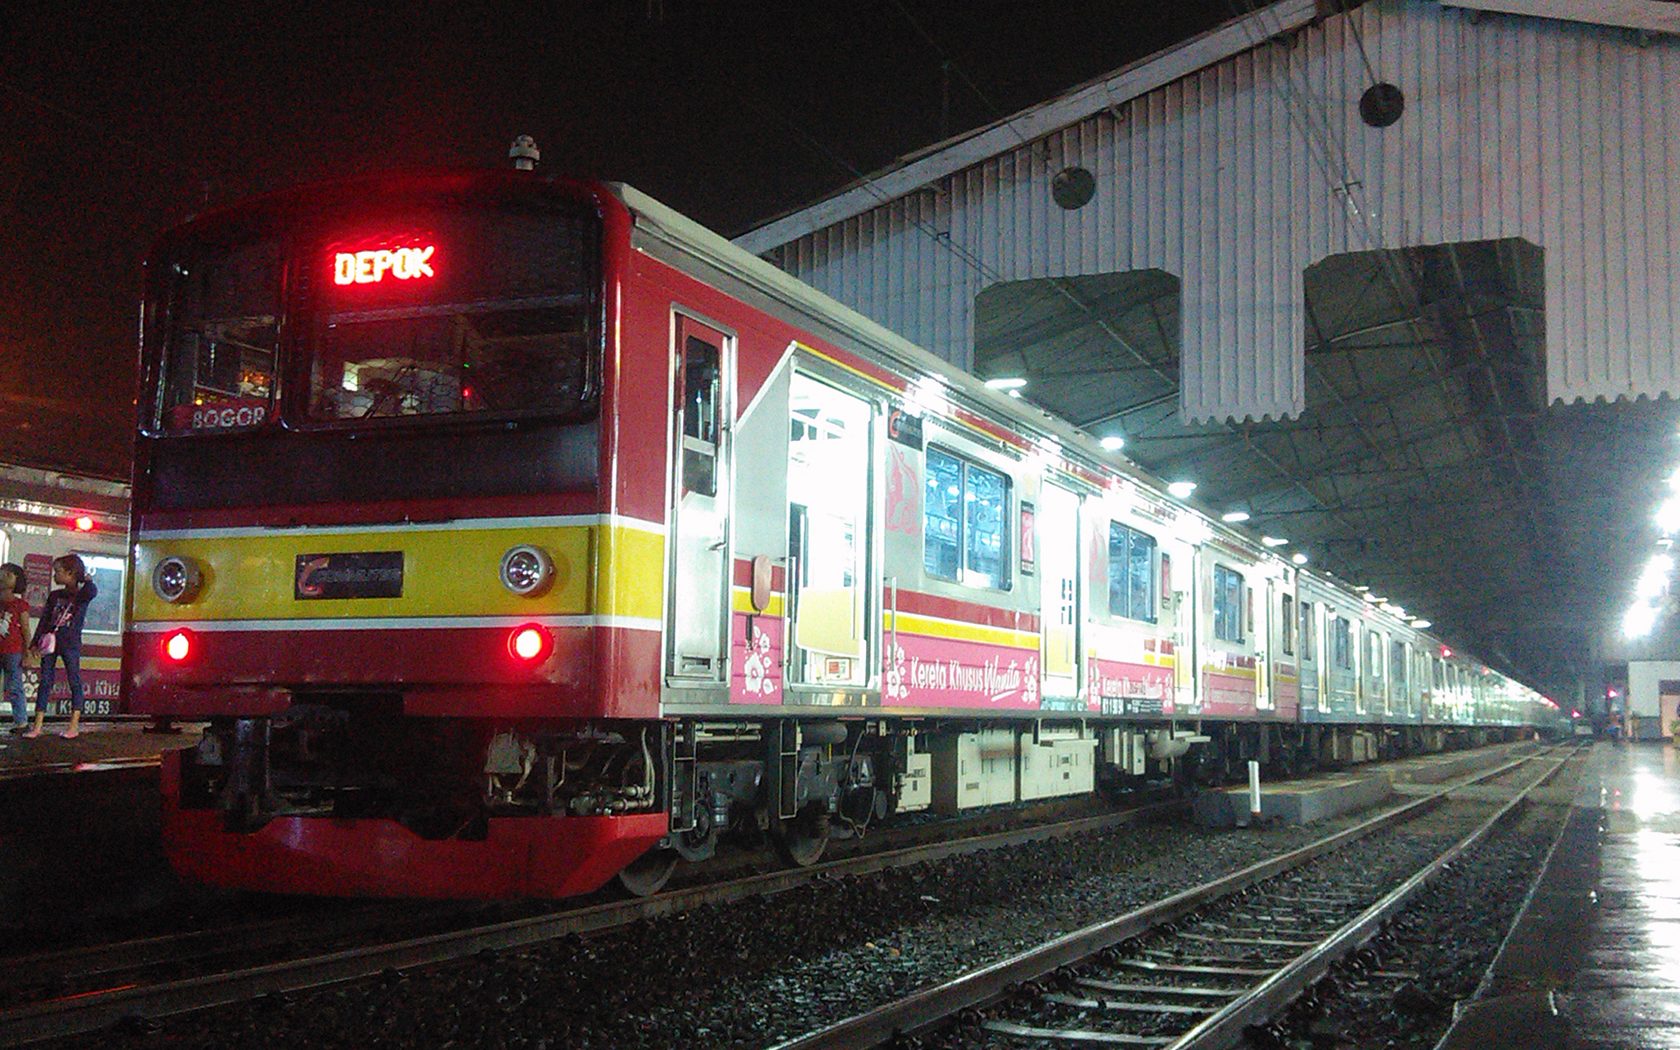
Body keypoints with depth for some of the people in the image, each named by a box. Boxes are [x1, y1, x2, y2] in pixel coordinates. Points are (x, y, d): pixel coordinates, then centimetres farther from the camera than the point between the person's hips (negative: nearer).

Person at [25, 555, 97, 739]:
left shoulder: (81, 594, -1)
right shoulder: (55, 596, 12)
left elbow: (92, 592, -27)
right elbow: (44, 620, 11)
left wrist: (87, 580, -8)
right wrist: (35, 643, 6)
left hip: (71, 643, -5)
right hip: (50, 642, 5)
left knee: (74, 681, 0)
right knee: (45, 682, 2)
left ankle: (74, 726, 4)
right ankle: (37, 726, 2)